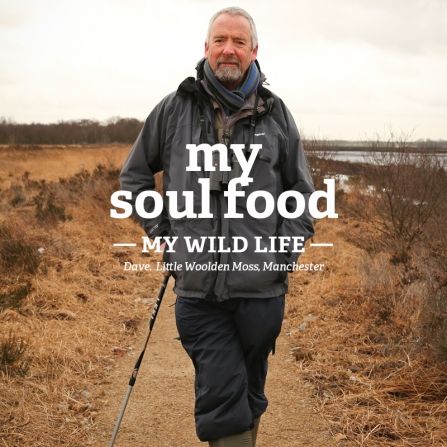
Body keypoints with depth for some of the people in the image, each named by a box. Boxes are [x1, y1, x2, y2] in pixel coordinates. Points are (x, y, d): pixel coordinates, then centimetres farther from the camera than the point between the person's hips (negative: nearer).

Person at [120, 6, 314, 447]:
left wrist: (284, 253, 1)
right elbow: (134, 176, 15)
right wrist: (162, 235, 6)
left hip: (261, 289, 1)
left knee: (249, 398, 15)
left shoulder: (276, 114, 6)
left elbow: (301, 193, 13)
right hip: (198, 289, -1)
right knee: (222, 402, -4)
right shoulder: (173, 109, 4)